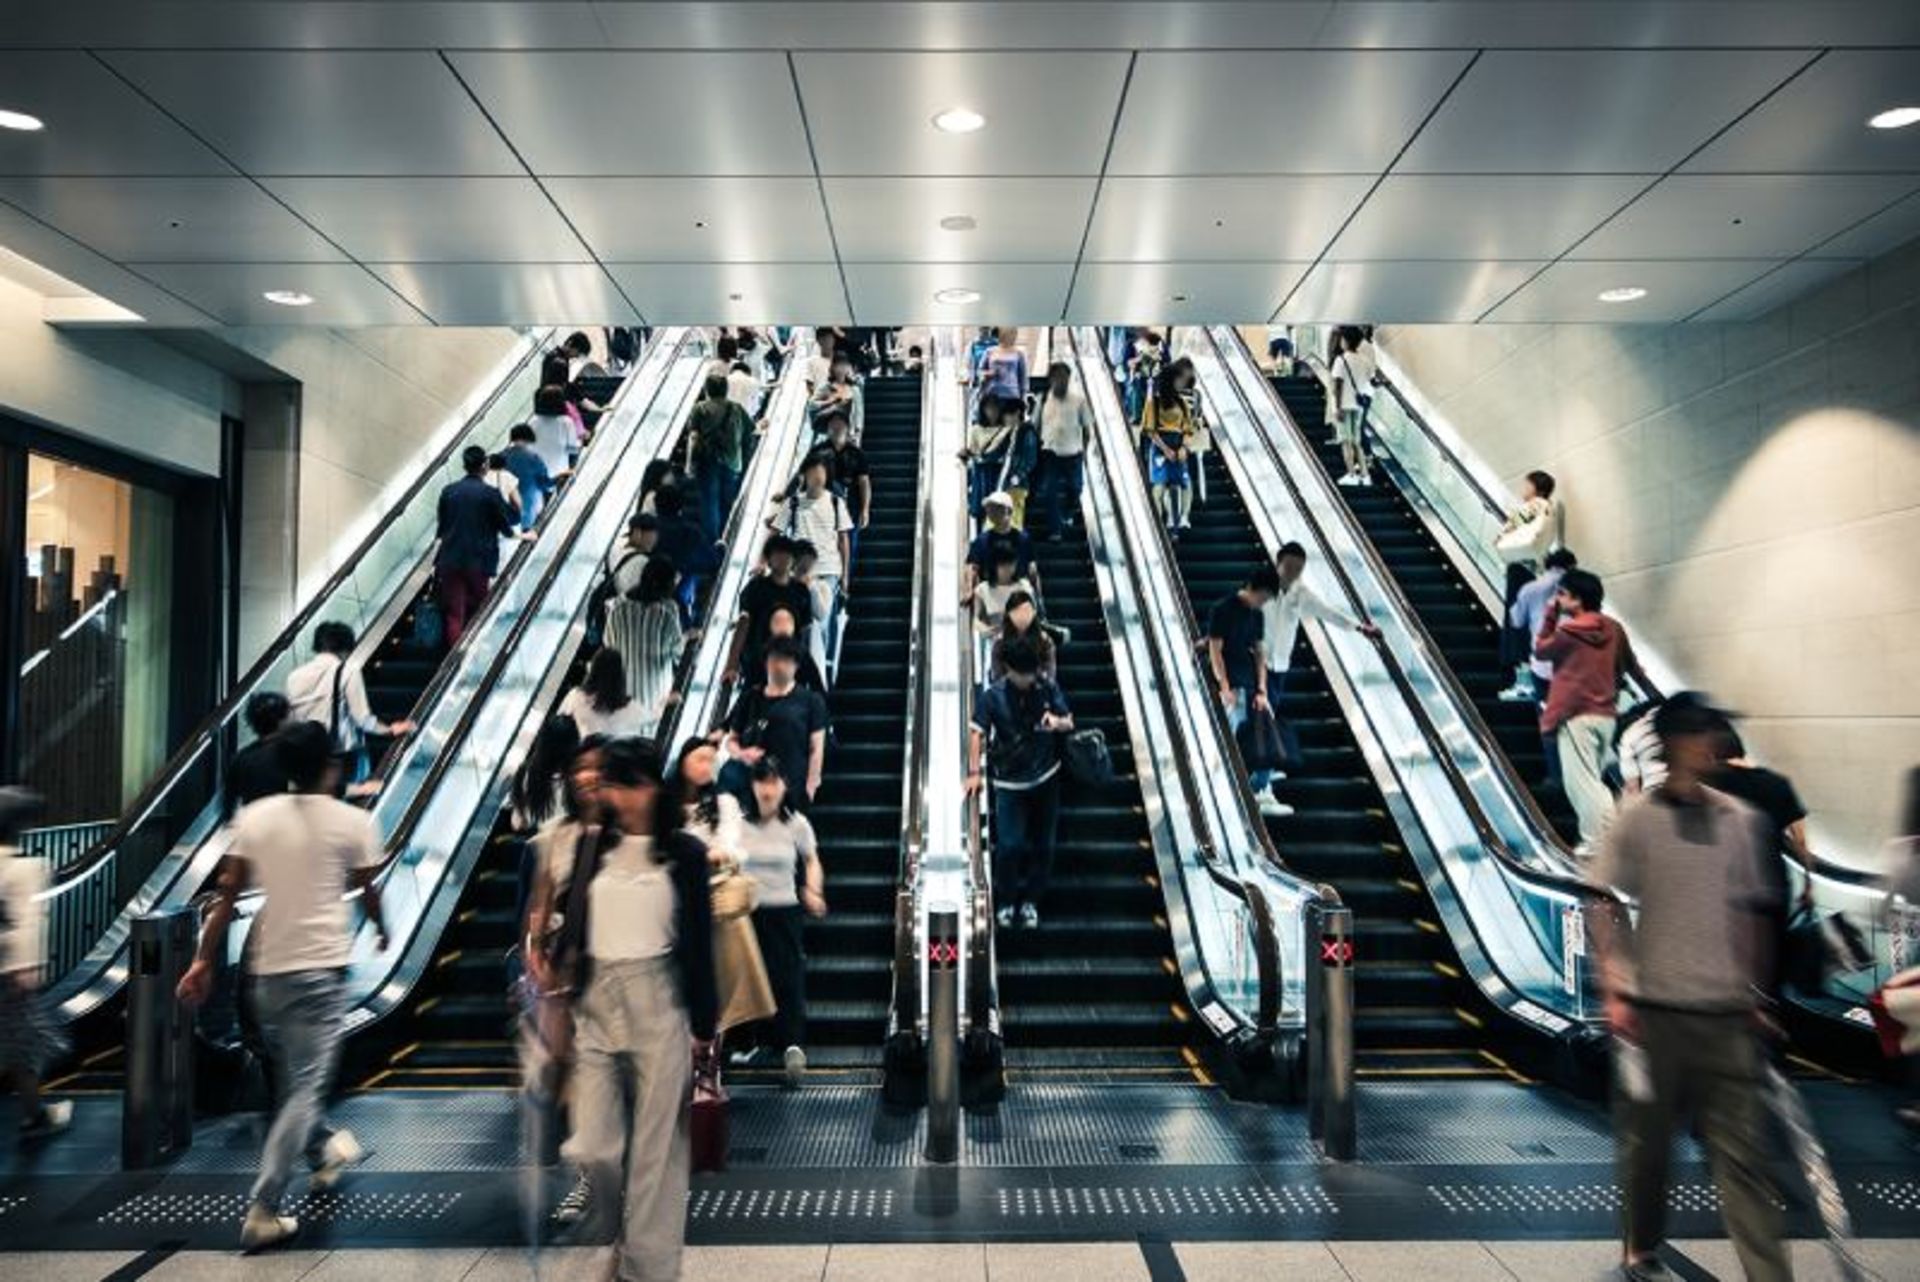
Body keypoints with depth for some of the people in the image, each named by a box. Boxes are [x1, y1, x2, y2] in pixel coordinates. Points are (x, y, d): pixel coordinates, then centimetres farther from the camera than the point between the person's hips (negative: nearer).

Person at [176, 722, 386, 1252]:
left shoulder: (254, 816, 2)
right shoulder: (354, 822, -7)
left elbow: (227, 894, 1)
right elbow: (368, 891, 5)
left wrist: (203, 961, 7)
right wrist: (380, 929, 25)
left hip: (267, 967, 5)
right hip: (321, 967, -5)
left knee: (293, 1077, 23)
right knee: (306, 1088, 1)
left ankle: (323, 1155, 44)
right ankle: (262, 1210, -3)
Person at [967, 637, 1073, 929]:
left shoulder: (1048, 688, -5)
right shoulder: (993, 695, -11)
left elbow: (1069, 723, 1)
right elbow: (976, 732, -13)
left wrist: (1058, 722, -23)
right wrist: (974, 772, -21)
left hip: (1046, 778, 3)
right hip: (1009, 782, -3)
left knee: (1043, 844, 10)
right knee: (1009, 844, -9)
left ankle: (1030, 900, 29)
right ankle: (1005, 901, 16)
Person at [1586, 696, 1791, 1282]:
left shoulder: (1740, 819, 6)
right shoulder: (1635, 818, -5)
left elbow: (1751, 912, 14)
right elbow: (1603, 908, -4)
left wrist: (1755, 993, 13)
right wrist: (1614, 990, -10)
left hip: (1725, 1012, 3)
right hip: (1652, 1008, -2)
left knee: (1742, 1149, 3)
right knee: (1648, 1139, 11)